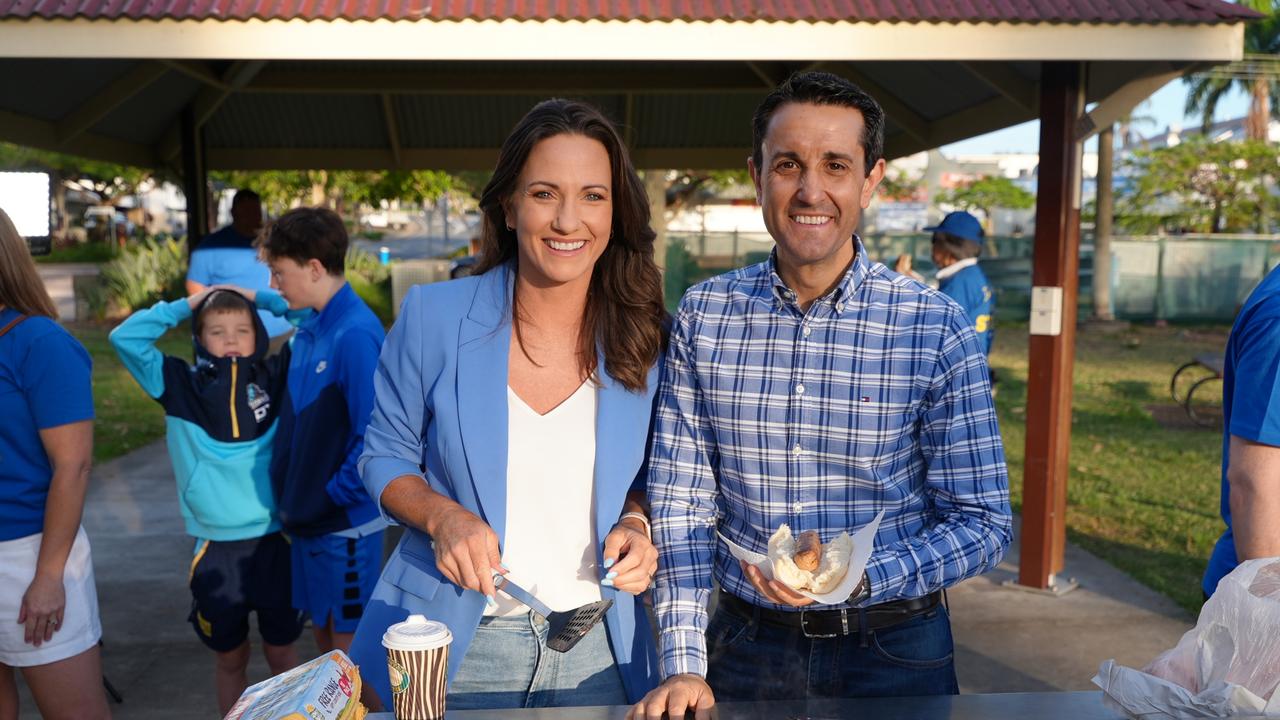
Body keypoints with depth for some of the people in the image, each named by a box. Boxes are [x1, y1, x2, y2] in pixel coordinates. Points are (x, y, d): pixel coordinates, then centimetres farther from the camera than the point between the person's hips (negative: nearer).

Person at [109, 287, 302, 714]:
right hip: (215, 548, 0)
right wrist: (184, 306, -1)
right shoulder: (181, 385, 2)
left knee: (281, 651, 14)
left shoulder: (276, 376, 2)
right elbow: (125, 338, -3)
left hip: (274, 542, 0)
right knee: (229, 657, 16)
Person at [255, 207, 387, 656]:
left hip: (346, 520, -8)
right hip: (307, 514, 8)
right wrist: (291, 493, 9)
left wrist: (335, 495, -14)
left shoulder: (355, 334, -22)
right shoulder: (308, 328, 5)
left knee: (348, 640, 9)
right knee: (322, 629, 22)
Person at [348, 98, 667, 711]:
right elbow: (387, 456, 0)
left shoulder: (639, 344, -5)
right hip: (452, 646, -1)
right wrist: (442, 517, -19)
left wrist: (635, 523, -12)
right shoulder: (434, 316, -10)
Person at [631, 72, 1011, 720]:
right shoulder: (702, 315, -6)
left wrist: (857, 577, -24)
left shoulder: (936, 329, -11)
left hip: (892, 649, -1)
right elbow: (679, 502, -5)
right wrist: (684, 665, -11)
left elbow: (982, 523, -8)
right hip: (746, 646, 1)